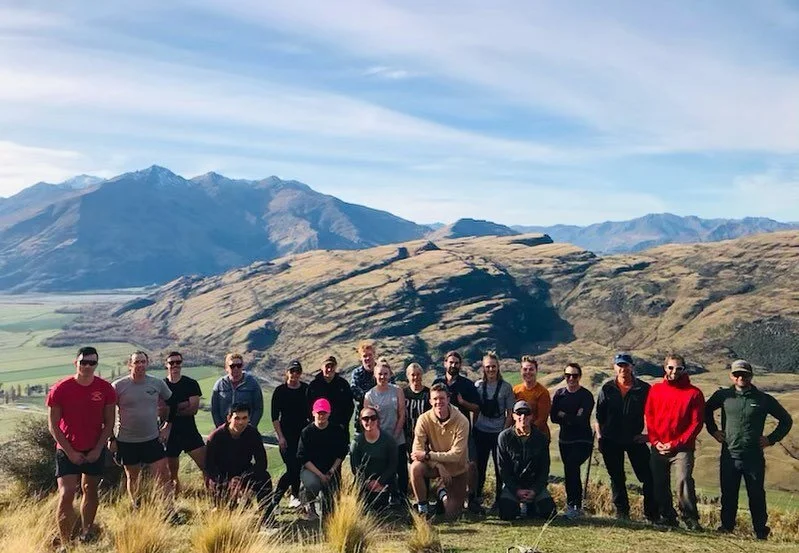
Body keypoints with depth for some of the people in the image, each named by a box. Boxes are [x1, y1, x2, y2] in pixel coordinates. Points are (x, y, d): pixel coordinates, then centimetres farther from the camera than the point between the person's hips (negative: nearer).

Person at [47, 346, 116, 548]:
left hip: (95, 451, 2)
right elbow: (53, 426, -6)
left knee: (90, 490, 14)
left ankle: (87, 531, 31)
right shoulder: (60, 389, -11)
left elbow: (109, 423, 0)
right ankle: (64, 543, -1)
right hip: (68, 451, -2)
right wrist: (70, 452, -10)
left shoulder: (105, 388, -6)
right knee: (66, 494, -9)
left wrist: (98, 449, -7)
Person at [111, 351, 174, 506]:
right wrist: (111, 439, -2)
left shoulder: (158, 383, -2)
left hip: (152, 439, 1)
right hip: (126, 441, -1)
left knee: (163, 475, -4)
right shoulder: (118, 386, -8)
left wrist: (167, 426, 9)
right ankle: (136, 509, 30)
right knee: (132, 477, 13)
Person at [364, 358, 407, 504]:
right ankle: (393, 496, 24)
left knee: (401, 469, 5)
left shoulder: (397, 391, -2)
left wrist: (394, 436, -7)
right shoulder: (369, 396, 0)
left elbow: (402, 415, -2)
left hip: (397, 439, 0)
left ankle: (403, 495, 22)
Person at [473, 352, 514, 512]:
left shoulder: (506, 387, -1)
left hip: (499, 433, -1)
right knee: (480, 466, 7)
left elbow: (510, 414, 1)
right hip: (481, 432, 2)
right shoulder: (478, 385, 4)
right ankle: (476, 498, 18)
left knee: (500, 468, 4)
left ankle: (498, 500, 15)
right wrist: (473, 429, 2)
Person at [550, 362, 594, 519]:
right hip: (565, 440, 5)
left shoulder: (586, 396, -7)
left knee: (570, 466, -21)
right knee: (573, 471, 9)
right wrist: (573, 418, -14)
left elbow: (582, 420, -17)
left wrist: (563, 416, -9)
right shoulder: (559, 394, 7)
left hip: (583, 441, -5)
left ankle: (574, 505, -12)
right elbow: (553, 417, -2)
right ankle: (576, 505, 21)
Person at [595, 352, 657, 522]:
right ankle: (622, 513, 21)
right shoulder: (606, 389, 3)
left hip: (635, 439, -1)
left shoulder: (644, 389, -2)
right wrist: (599, 436, 2)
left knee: (648, 477, -4)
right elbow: (599, 416, 7)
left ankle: (652, 514, 7)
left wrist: (650, 434, -2)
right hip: (611, 441, 2)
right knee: (617, 479, 10)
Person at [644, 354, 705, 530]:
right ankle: (667, 517, 19)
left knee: (684, 480, -17)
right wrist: (655, 441, -5)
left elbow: (697, 423, -4)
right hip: (658, 447, 4)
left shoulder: (694, 393, -1)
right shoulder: (655, 389, 8)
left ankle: (691, 519, -6)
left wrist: (676, 443, -10)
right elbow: (649, 416, 8)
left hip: (682, 448, -3)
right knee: (660, 485, 7)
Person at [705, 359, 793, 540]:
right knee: (728, 495, 8)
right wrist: (713, 430, 13)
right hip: (729, 456, 1)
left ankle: (761, 531, 18)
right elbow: (707, 410, 22)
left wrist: (772, 439, 3)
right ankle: (726, 527, 19)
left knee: (757, 495, 6)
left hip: (754, 457, -1)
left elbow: (786, 420, 11)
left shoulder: (764, 399, 0)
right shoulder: (723, 396, 3)